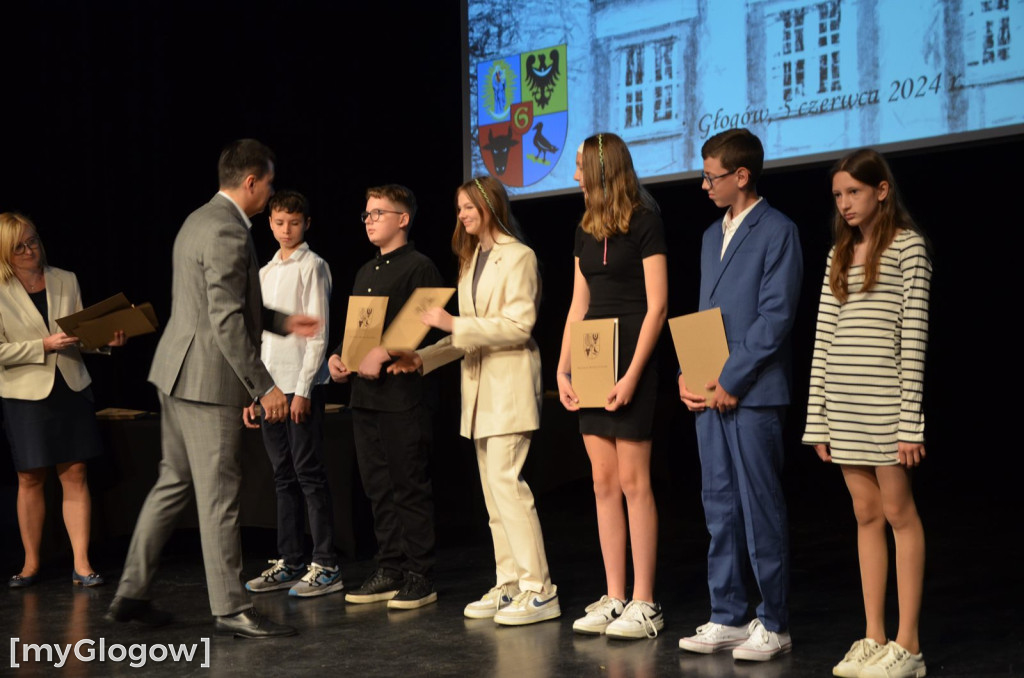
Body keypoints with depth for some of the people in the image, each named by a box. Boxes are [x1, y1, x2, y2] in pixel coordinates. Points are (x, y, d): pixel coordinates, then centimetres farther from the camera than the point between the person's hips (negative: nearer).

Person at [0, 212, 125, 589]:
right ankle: (31, 563, 19)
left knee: (75, 475, 1)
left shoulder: (66, 280, 5)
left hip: (71, 388, 3)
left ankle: (81, 564, 4)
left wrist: (107, 338, -10)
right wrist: (45, 345, -19)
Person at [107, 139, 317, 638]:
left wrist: (282, 322, 22)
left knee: (173, 483, 16)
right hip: (208, 378, -10)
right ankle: (230, 609, 4)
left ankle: (131, 595, 21)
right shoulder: (228, 232, -18)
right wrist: (264, 387, -20)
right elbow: (227, 322, -23)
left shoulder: (201, 220, 15)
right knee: (218, 495, -4)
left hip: (178, 372, 10)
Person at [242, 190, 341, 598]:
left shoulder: (311, 266, -4)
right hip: (270, 385, 7)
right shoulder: (265, 273, 17)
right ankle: (288, 563, 16)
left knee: (308, 473, -5)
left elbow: (317, 333, -9)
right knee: (284, 476, 10)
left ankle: (326, 566, 0)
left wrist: (303, 389, -14)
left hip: (301, 384, -7)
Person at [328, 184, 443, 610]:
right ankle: (390, 571, 19)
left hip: (402, 394, -8)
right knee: (378, 487, 11)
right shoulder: (366, 272, 20)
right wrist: (337, 356, 7)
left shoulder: (419, 268, -5)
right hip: (364, 394, 8)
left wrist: (384, 354, -21)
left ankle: (419, 577, 4)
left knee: (410, 486, -3)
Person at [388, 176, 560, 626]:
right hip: (480, 387, 9)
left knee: (505, 482, -14)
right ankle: (508, 585, 14)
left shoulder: (518, 257, -6)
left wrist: (455, 325, -19)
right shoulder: (472, 261, 20)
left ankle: (539, 589, -10)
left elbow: (519, 326, -15)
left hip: (510, 384, -8)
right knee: (494, 489, 8)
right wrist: (422, 357, 9)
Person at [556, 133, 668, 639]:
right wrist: (563, 370, 7)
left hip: (629, 365, -7)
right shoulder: (586, 231, 14)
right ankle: (614, 599, 13)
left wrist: (632, 375, -17)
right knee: (604, 484, 7)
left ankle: (643, 604, 2)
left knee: (633, 483, -5)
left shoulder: (644, 224, -6)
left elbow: (657, 306, -11)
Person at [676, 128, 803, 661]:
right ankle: (727, 618, 19)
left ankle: (773, 625, 8)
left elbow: (775, 317, -13)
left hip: (752, 393, -8)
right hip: (708, 394, 8)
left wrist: (731, 382, -15)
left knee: (761, 509, -2)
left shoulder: (777, 232, -6)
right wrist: (687, 375, 4)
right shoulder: (713, 235, 18)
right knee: (719, 507, 11)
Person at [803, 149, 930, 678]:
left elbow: (913, 334, -8)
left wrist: (910, 421, -13)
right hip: (843, 402, 6)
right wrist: (818, 418, 8)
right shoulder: (840, 254, 15)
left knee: (898, 512, 0)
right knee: (866, 515, 9)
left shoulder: (907, 245, -3)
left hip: (884, 397, -6)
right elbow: (824, 335, 12)